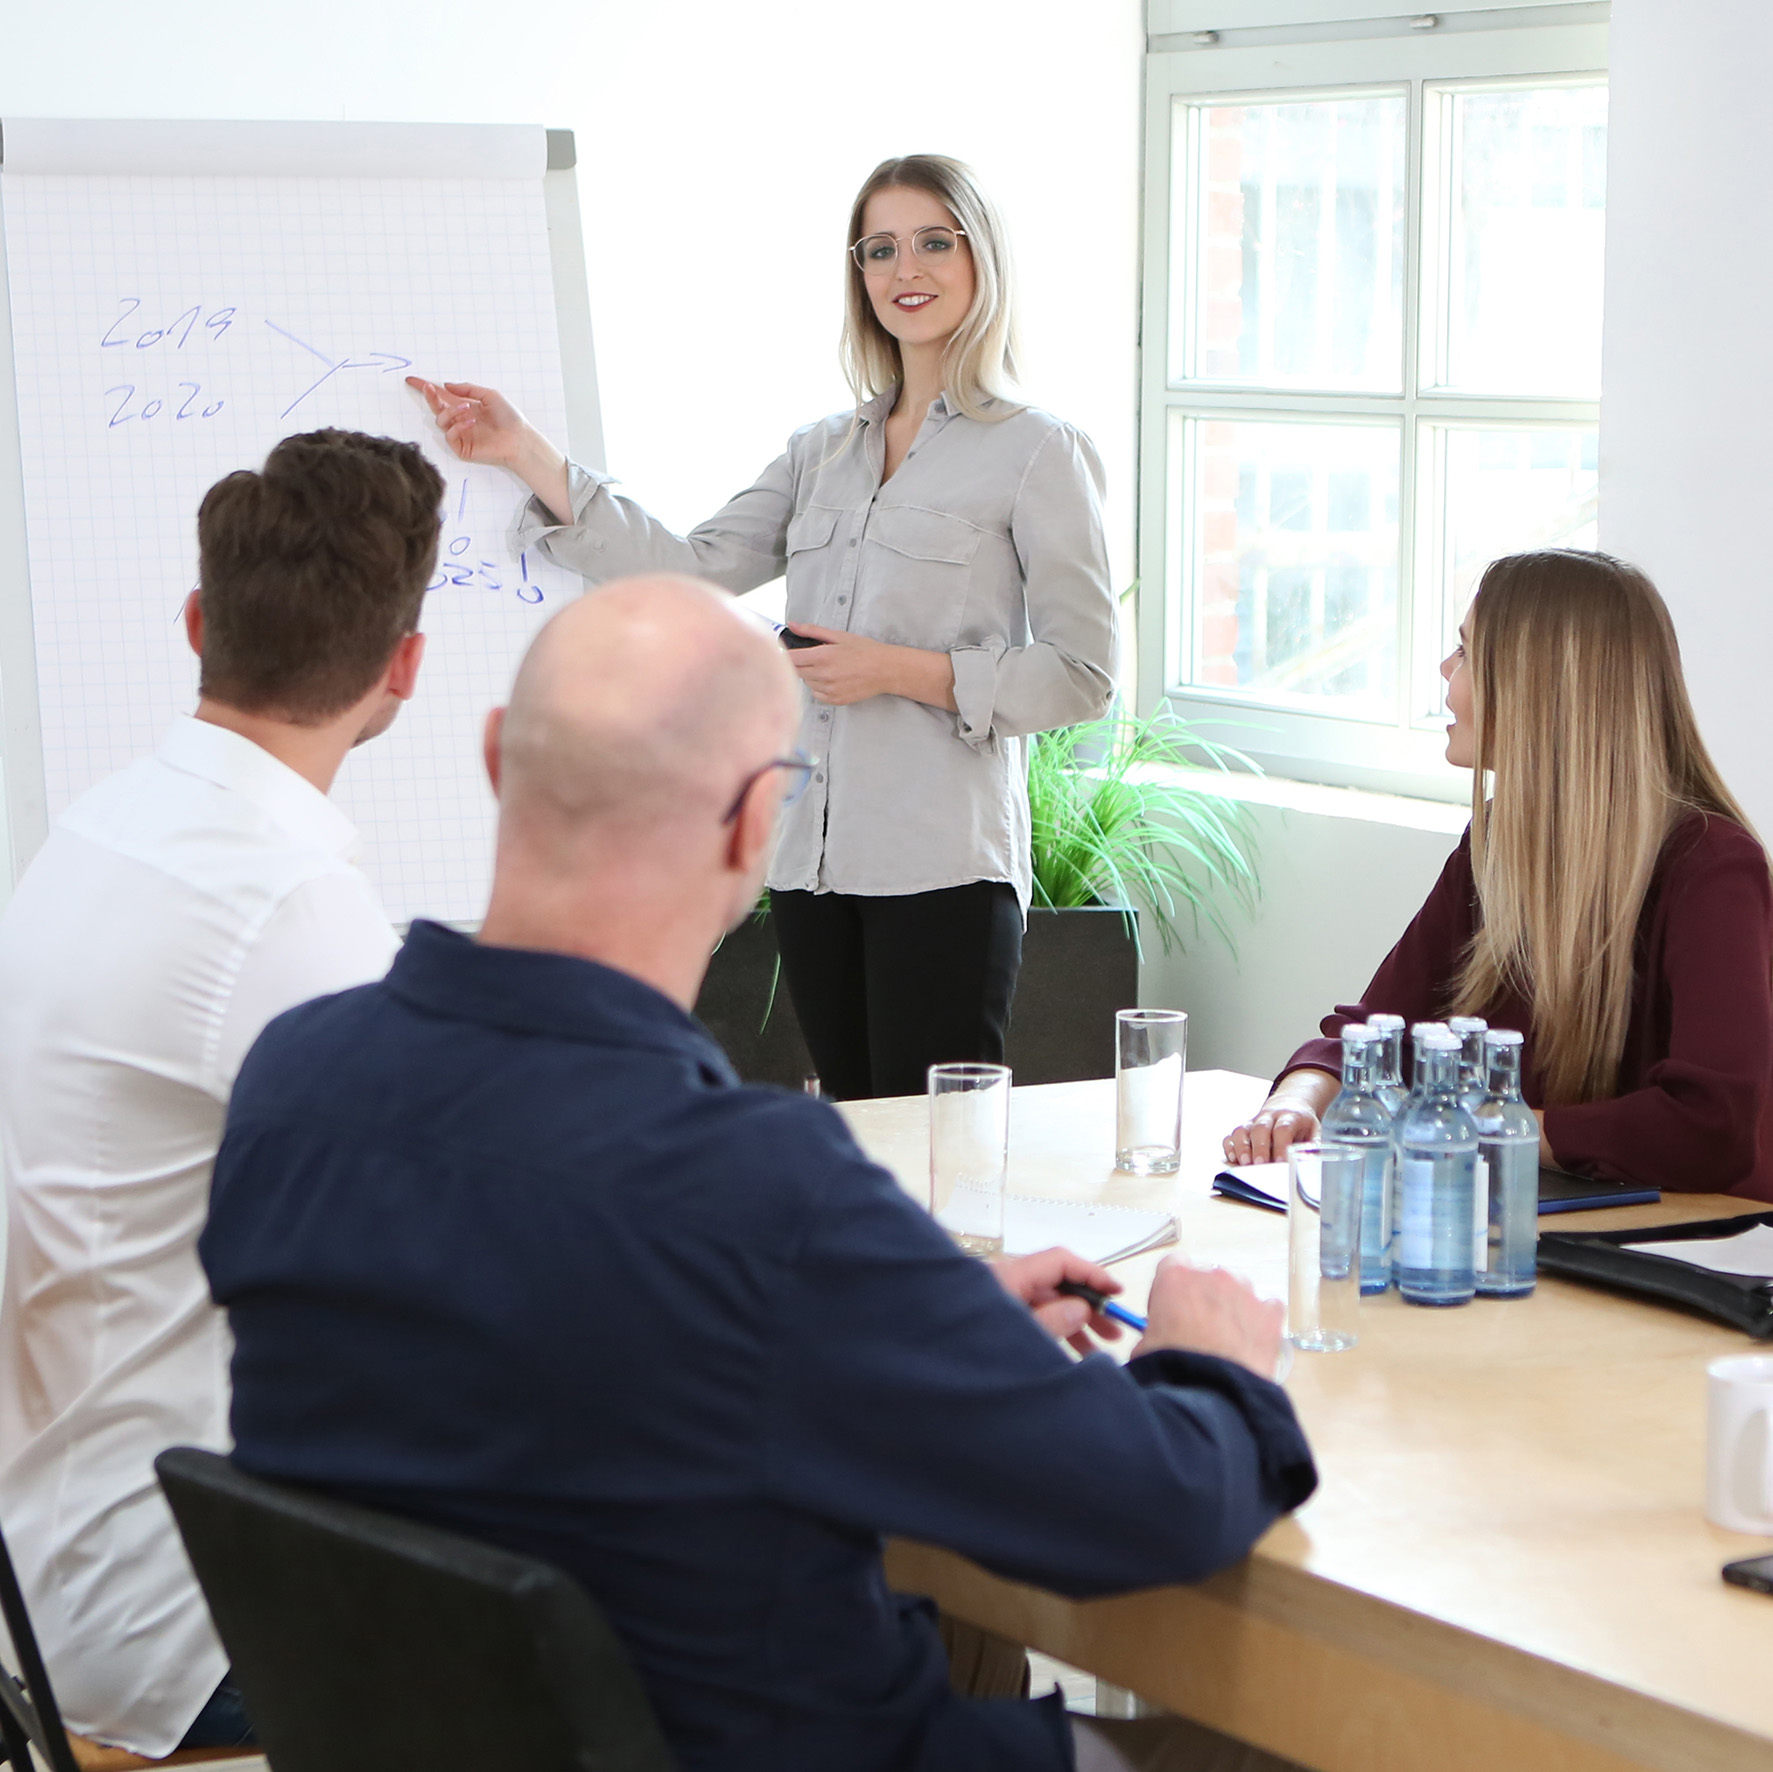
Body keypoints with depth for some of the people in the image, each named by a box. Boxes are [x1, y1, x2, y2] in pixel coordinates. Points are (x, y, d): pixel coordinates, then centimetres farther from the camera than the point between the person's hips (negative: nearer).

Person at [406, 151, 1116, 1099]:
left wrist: (902, 671, -14)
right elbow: (693, 568, 3)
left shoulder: (1038, 453, -1)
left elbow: (1083, 677, -4)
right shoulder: (822, 451, 16)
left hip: (942, 867, -6)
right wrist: (526, 454, -3)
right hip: (812, 854, 6)